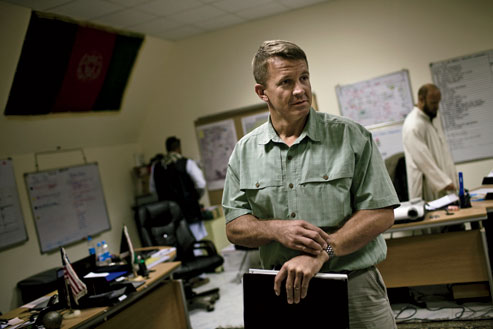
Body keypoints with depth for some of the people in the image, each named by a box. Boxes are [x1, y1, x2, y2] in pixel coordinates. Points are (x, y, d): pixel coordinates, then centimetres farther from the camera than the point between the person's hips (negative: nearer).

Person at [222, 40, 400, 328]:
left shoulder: (352, 137, -6)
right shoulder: (244, 152, 2)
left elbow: (381, 213, -9)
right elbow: (234, 227, 2)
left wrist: (321, 253, -21)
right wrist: (276, 229, -18)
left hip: (354, 285, -2)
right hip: (283, 288, 2)